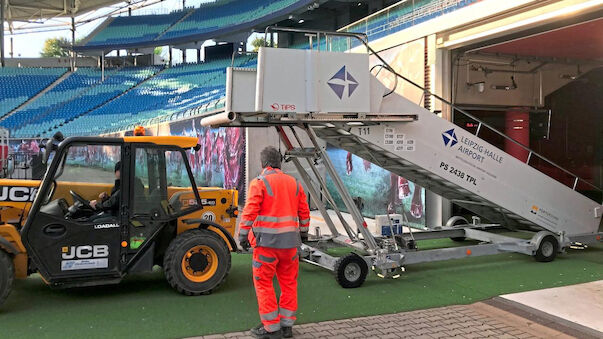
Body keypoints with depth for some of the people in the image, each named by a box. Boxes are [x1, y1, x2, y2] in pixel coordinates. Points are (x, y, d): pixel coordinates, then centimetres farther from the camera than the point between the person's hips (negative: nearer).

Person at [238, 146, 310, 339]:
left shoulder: (260, 182, -6)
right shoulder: (294, 183, 11)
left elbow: (250, 212, -14)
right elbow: (304, 212, 15)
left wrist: (243, 235, -8)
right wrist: (303, 233, 26)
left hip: (267, 241, -5)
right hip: (290, 241, 6)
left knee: (264, 283, 4)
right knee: (289, 282, 14)